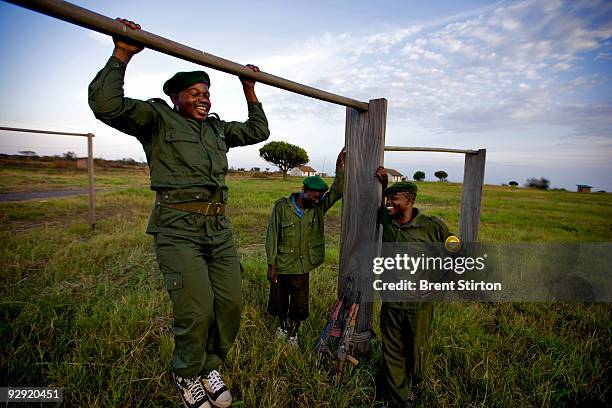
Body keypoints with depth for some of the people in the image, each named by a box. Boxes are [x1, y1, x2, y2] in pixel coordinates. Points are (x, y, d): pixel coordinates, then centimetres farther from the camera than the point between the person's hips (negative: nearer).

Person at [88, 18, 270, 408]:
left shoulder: (217, 128, 21)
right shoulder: (157, 118, 5)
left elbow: (258, 131, 29)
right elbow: (107, 105, -10)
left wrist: (250, 91, 26)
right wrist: (122, 55, -9)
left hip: (220, 228, 6)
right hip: (178, 229, -6)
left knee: (231, 304, 4)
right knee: (196, 310, -9)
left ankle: (210, 367, 31)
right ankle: (186, 376, 24)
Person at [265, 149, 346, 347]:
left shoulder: (318, 207, -4)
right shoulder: (281, 206, -13)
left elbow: (336, 192, -15)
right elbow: (272, 237, -10)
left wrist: (340, 169, -29)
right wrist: (271, 266, -9)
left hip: (302, 266, 2)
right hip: (280, 265, -2)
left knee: (299, 303, 12)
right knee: (280, 299, 17)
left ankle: (293, 333, 37)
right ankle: (283, 325, 47)